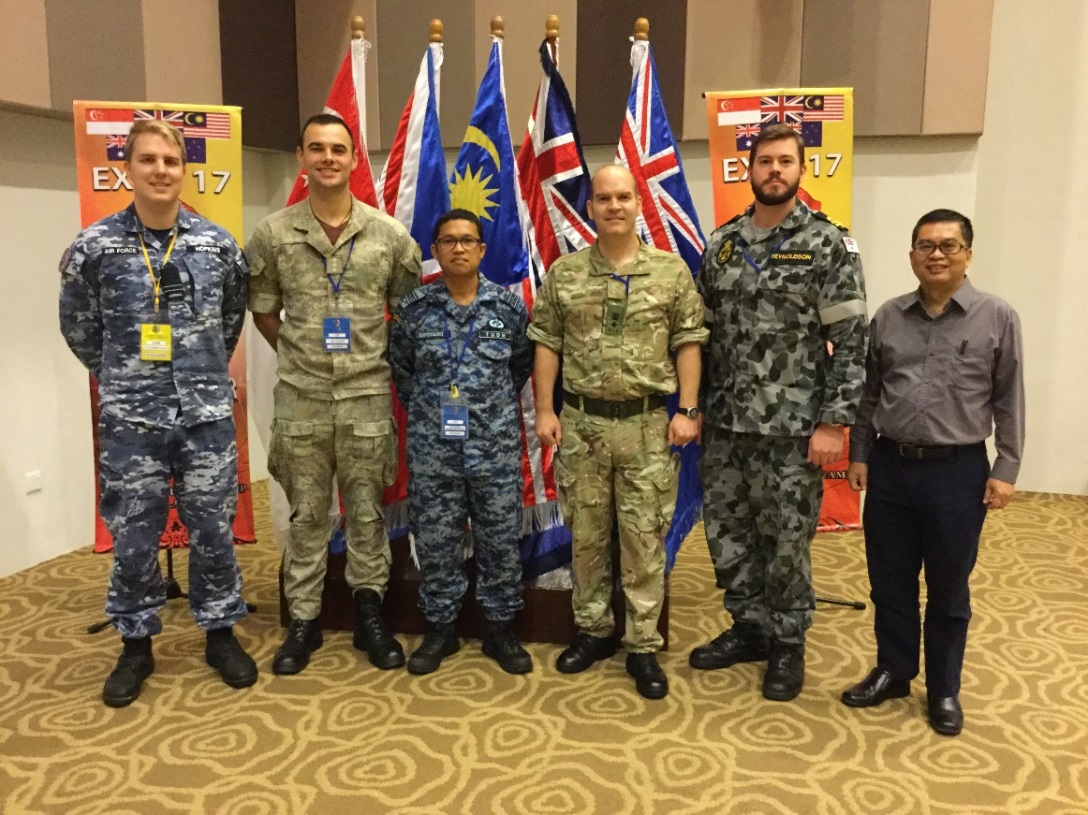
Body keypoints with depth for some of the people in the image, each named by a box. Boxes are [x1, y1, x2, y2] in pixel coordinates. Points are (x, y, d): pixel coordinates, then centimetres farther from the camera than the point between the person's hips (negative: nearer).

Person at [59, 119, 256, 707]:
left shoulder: (218, 243, 0)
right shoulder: (95, 246, -4)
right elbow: (78, 328, 9)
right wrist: (121, 377, 13)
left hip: (207, 414, 1)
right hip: (131, 420, -1)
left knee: (213, 530, 9)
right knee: (134, 537, 8)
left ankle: (220, 634, 26)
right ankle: (136, 645, 26)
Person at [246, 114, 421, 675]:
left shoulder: (388, 234, -1)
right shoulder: (273, 234, -1)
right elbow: (261, 309, 11)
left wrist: (385, 356, 6)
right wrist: (295, 353, 6)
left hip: (367, 395, 0)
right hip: (300, 396, 0)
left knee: (367, 511, 9)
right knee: (306, 513, 10)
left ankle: (369, 614, 23)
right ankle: (303, 620, 22)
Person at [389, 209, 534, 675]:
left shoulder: (509, 306, 0)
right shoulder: (414, 309, 0)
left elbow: (523, 364, 13)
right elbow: (400, 368, 14)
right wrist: (425, 408, 12)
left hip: (496, 449, 0)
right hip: (432, 449, 0)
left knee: (500, 542, 7)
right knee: (436, 542, 8)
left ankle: (501, 629, 24)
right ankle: (440, 629, 25)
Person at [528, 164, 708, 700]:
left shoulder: (671, 270, 1)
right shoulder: (564, 273, 4)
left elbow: (688, 343, 0)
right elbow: (547, 344, 5)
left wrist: (687, 410, -7)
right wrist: (545, 410, -1)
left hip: (647, 424, -1)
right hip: (581, 421, 2)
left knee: (644, 539, 3)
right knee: (586, 534, 11)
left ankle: (643, 646, 15)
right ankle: (592, 631, 27)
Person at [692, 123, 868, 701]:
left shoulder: (828, 245, -5)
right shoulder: (721, 244, 8)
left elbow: (852, 342, -8)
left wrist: (833, 422, -14)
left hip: (793, 427, -4)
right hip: (725, 424, 5)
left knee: (787, 541, 6)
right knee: (726, 532, 13)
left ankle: (788, 644, 26)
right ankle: (748, 628, 32)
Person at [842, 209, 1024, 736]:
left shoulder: (997, 318, -3)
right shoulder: (888, 317, 5)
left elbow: (1009, 401, -1)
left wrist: (1005, 469, -4)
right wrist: (859, 455, 9)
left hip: (959, 471, -2)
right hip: (890, 466, 3)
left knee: (948, 590, 10)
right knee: (890, 583, 13)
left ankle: (943, 690, 27)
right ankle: (892, 672, 31)